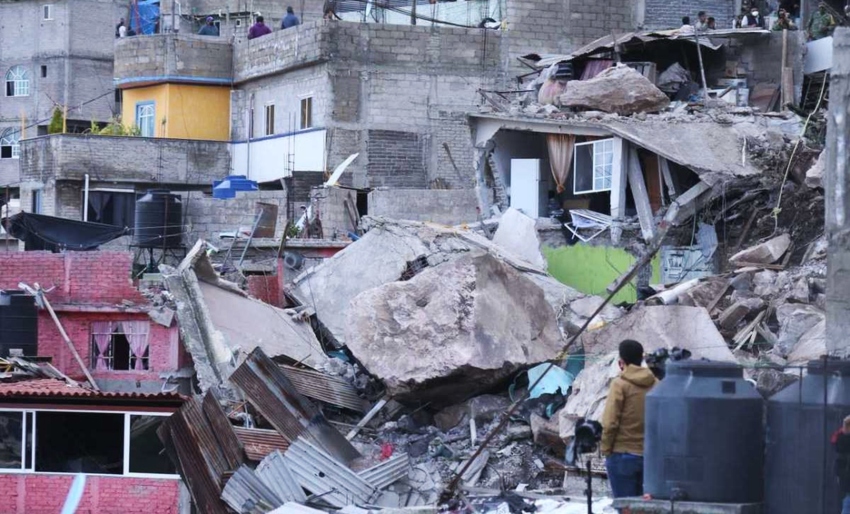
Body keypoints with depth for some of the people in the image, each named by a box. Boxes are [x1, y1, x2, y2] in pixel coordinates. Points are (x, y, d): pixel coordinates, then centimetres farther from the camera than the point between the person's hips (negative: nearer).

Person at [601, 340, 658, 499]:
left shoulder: (620, 384, -9)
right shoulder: (655, 384, 6)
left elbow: (610, 422, -13)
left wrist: (605, 449, -2)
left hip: (623, 454, -5)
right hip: (650, 455, 5)